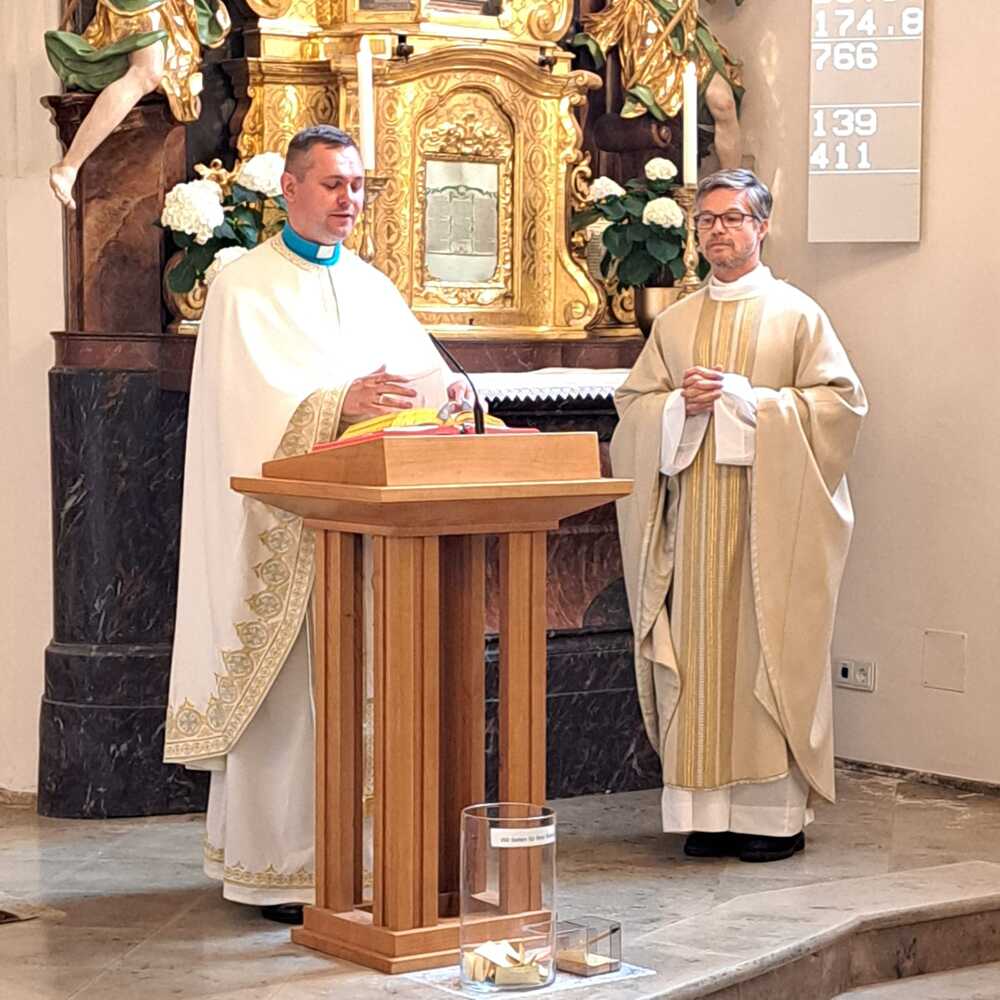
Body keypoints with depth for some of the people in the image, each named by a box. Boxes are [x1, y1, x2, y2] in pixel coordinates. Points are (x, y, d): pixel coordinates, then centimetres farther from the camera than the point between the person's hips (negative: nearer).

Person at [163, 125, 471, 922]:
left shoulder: (372, 287, 16)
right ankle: (276, 867, 2)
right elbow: (253, 403, -15)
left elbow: (422, 371, 9)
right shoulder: (246, 287, -2)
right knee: (288, 685, -5)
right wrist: (342, 402, -30)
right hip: (285, 521, -6)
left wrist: (448, 396, -14)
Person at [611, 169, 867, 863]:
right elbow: (632, 405, 12)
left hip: (768, 515, -4)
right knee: (696, 654, 1)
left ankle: (777, 810, 2)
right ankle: (710, 810, 6)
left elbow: (841, 401, -5)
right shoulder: (676, 323, 15)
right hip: (691, 516, 4)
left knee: (769, 649, -4)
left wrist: (746, 400, -13)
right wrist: (683, 403, -9)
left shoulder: (796, 314, 3)